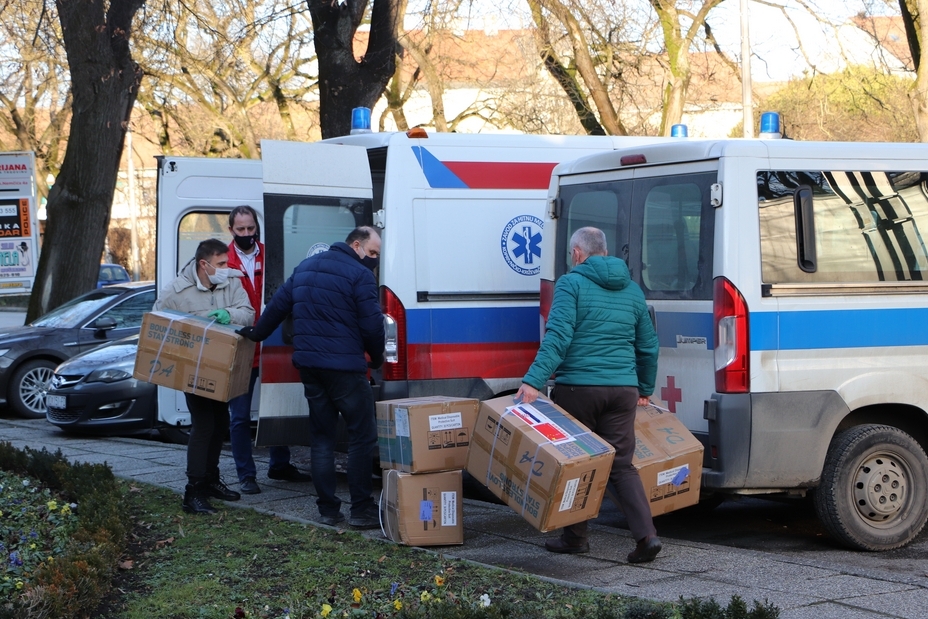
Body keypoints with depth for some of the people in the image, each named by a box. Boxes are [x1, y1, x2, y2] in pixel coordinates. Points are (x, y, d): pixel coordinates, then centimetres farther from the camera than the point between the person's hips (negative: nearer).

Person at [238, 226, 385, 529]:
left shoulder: (305, 267, 15)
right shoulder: (359, 275, -9)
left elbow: (278, 305, 20)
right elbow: (372, 324, -11)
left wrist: (255, 334, 33)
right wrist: (377, 357, 7)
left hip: (309, 365, 8)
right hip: (344, 367, -7)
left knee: (321, 438, 13)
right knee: (362, 437, -1)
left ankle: (328, 510, 13)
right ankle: (361, 510, -3)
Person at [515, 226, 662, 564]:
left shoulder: (571, 283, -4)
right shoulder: (631, 289, 14)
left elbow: (558, 336, -16)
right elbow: (648, 345, 20)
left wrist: (533, 381, -21)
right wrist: (645, 389, 32)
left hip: (578, 387, -5)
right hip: (622, 389, 5)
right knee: (622, 464, 6)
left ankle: (576, 536, 16)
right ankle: (646, 534, -9)